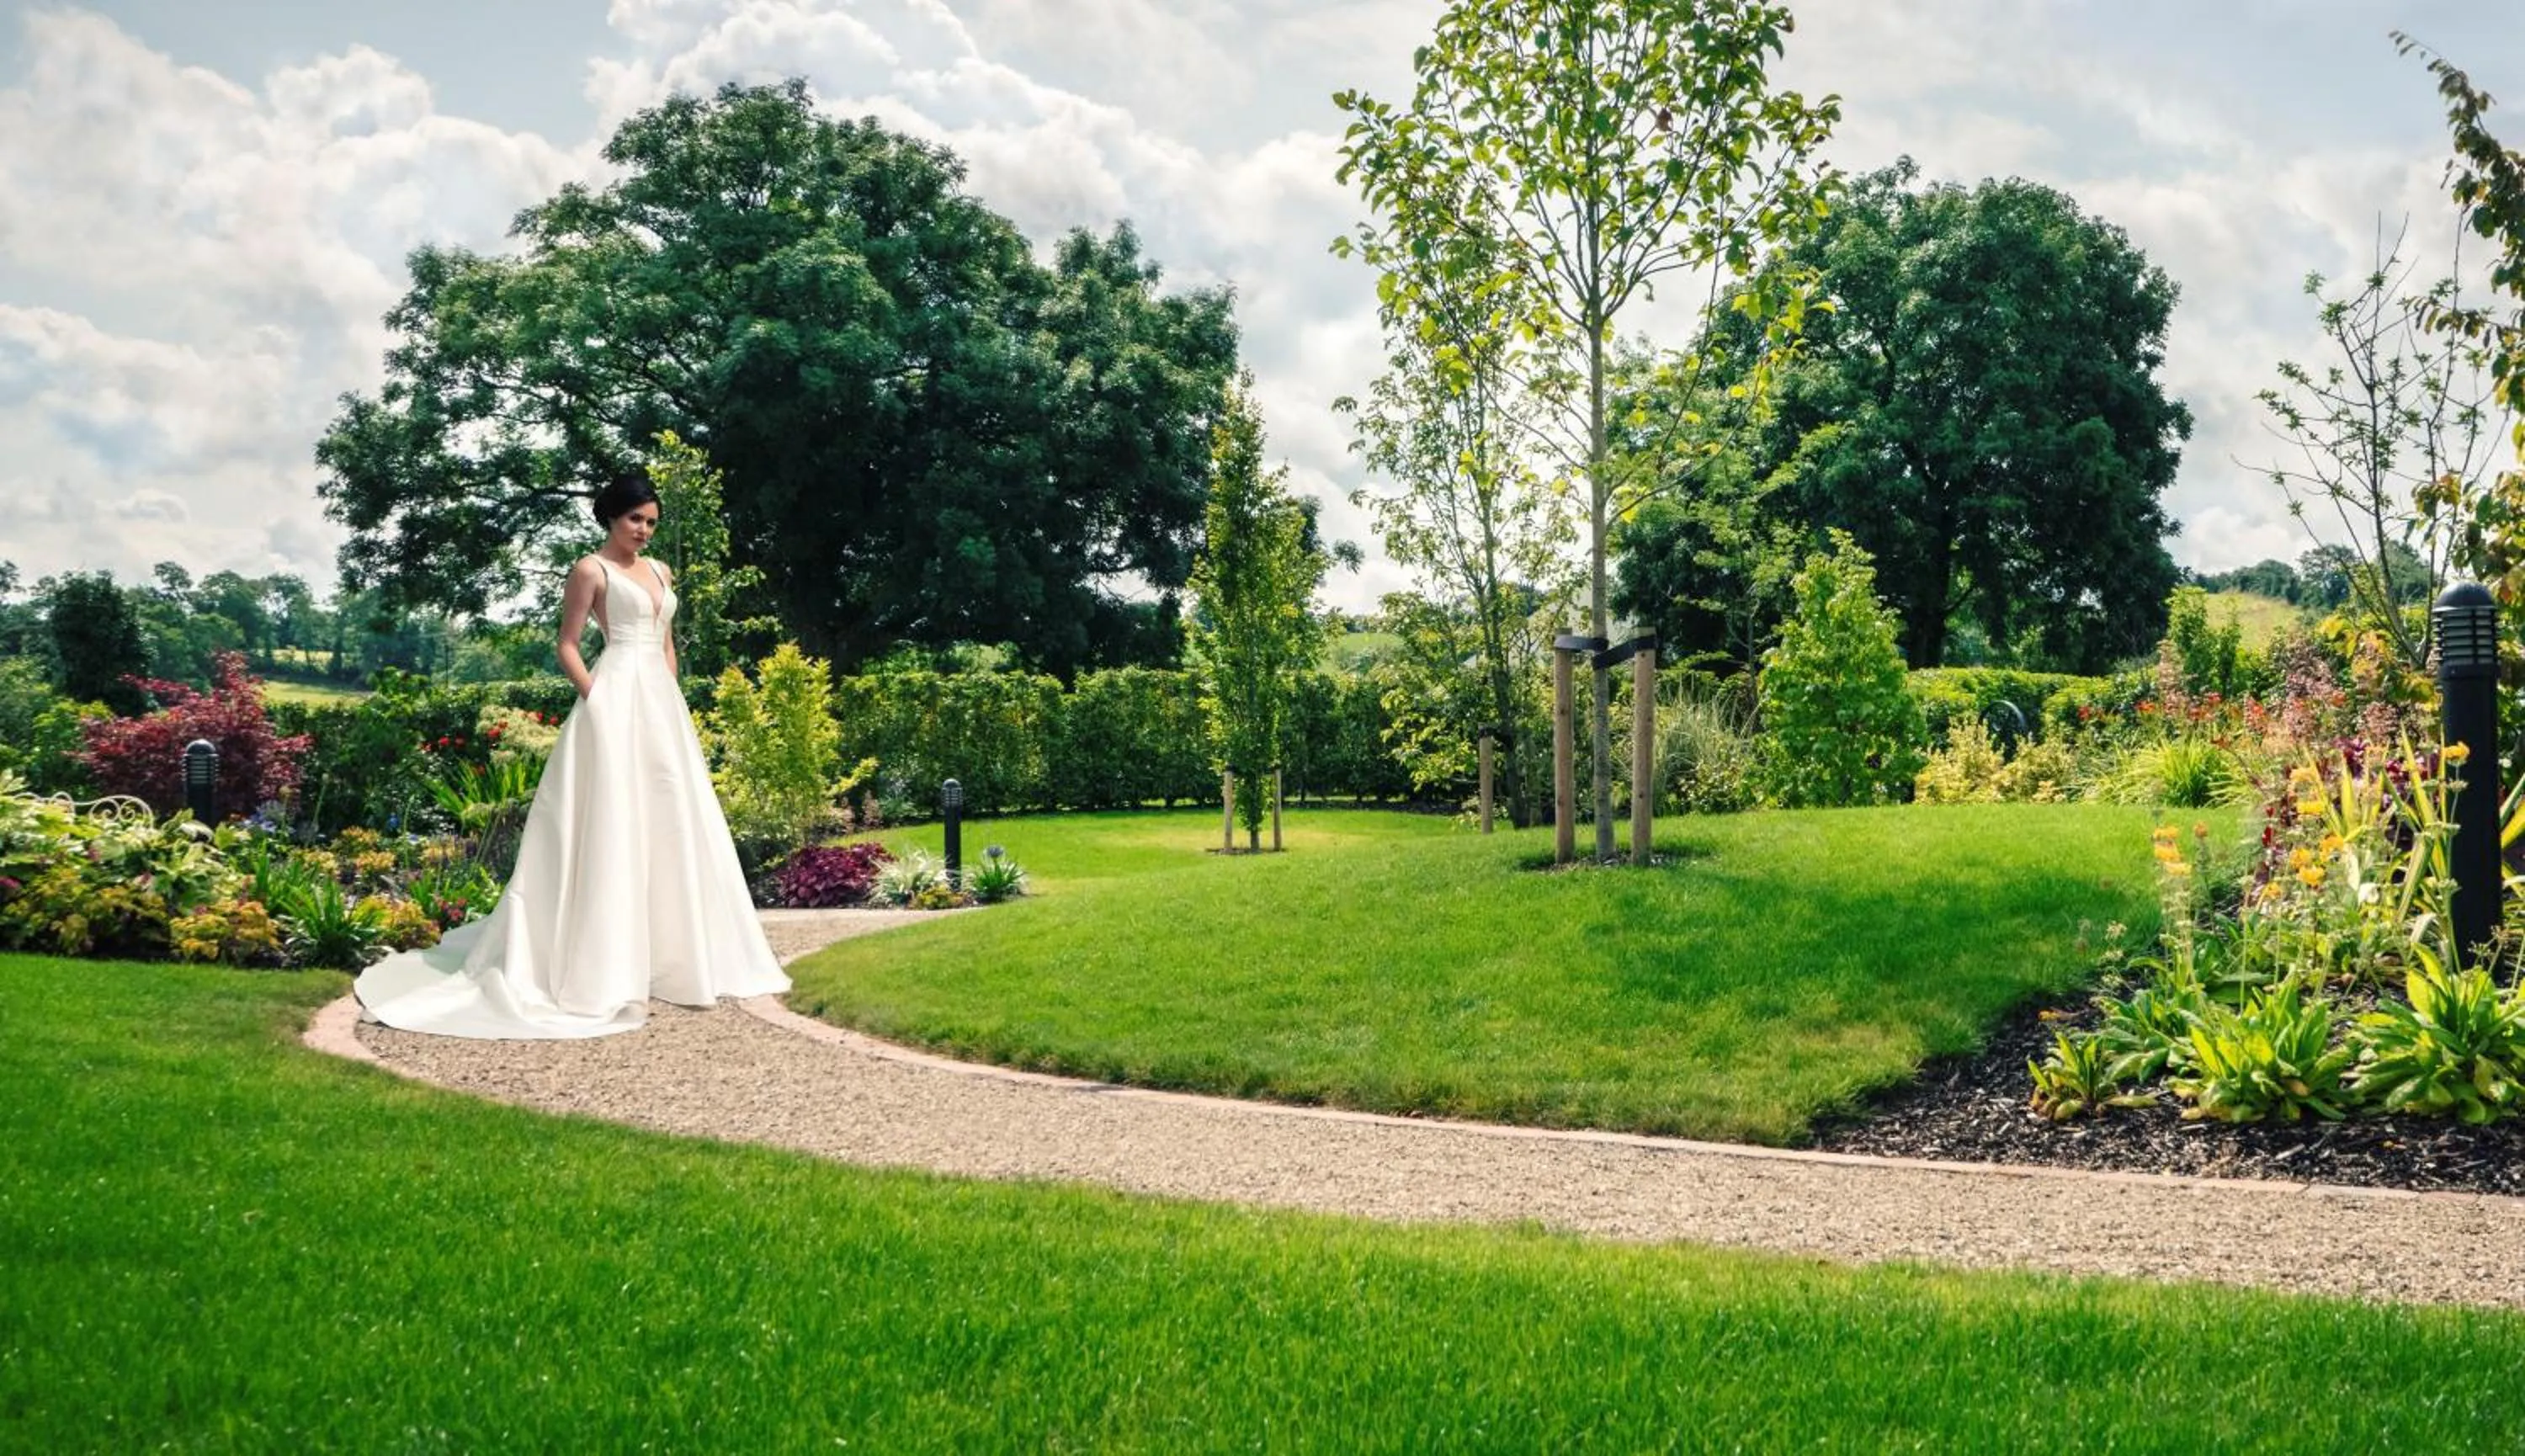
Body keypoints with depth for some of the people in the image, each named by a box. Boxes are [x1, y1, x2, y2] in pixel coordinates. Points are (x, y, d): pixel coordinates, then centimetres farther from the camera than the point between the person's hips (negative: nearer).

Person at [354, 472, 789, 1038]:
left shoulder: (659, 572, 18)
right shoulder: (590, 570, -2)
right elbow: (567, 645, -5)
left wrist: (670, 696, 11)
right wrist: (596, 698, -15)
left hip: (662, 703, 8)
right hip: (616, 699, -8)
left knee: (669, 825, 10)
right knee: (613, 827, -8)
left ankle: (669, 954, 20)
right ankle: (603, 968, -6)